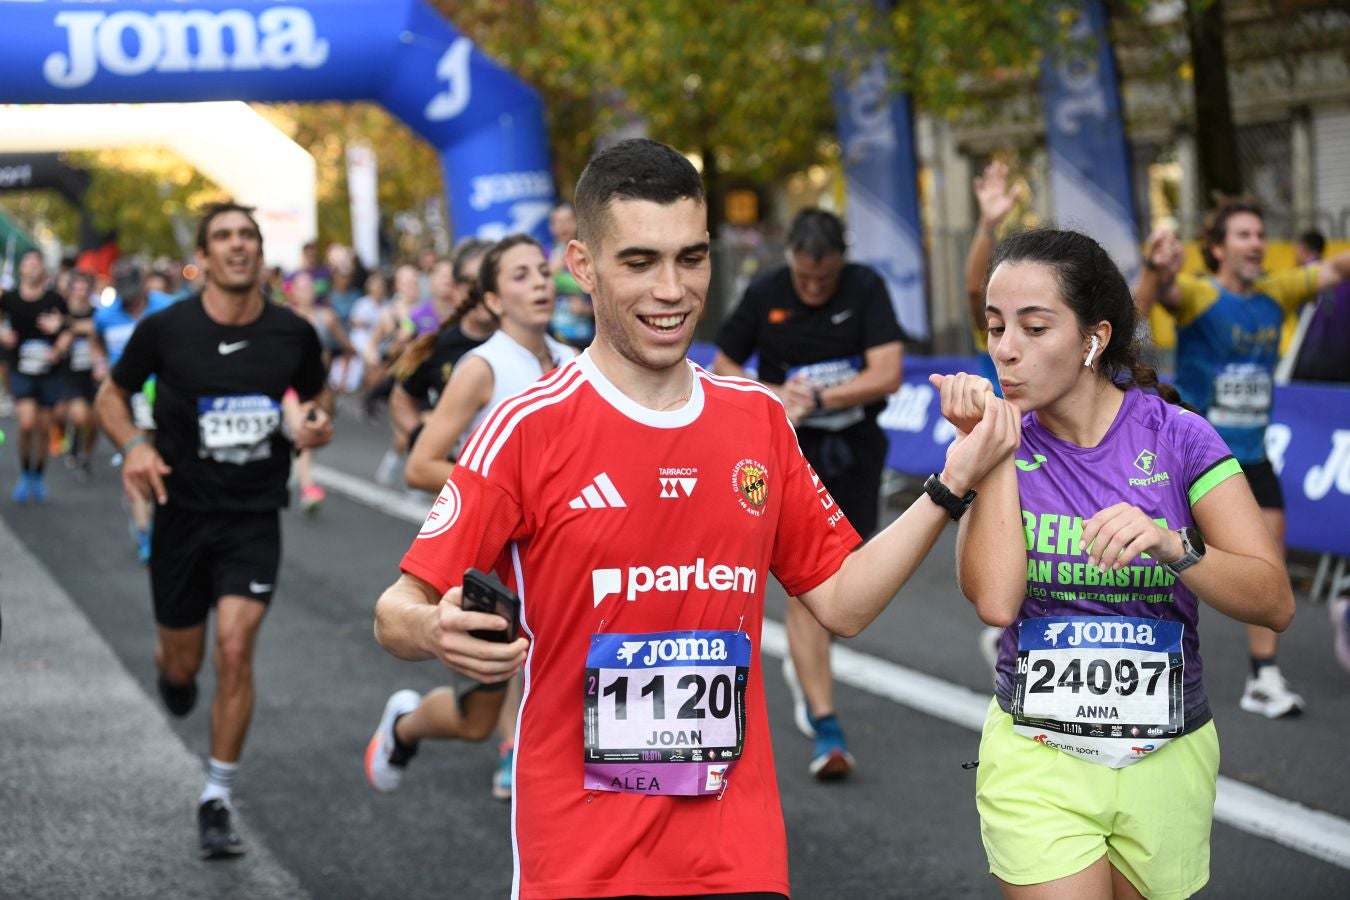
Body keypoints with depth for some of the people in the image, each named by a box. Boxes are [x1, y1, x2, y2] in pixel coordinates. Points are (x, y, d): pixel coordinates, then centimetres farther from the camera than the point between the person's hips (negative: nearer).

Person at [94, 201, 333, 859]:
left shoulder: (293, 334, -5)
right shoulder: (166, 329, -9)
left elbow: (318, 394, 15)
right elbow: (111, 396, 5)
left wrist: (316, 424, -8)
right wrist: (133, 445, -15)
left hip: (255, 517, 0)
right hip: (183, 512, 0)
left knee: (234, 649, -15)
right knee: (183, 663, 10)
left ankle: (216, 800, 0)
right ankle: (168, 664, 52)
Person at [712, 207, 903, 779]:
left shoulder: (865, 289, -8)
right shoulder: (764, 296, -6)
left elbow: (887, 375, -16)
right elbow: (722, 369, 4)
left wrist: (815, 399, -21)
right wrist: (771, 396, -14)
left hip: (855, 448, 2)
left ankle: (802, 666, 44)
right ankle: (826, 729, -11)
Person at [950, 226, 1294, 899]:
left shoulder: (1176, 438, -7)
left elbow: (1275, 603, -13)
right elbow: (994, 601, -20)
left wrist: (1171, 546, -30)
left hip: (1167, 761, 1)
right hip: (1036, 762, -1)